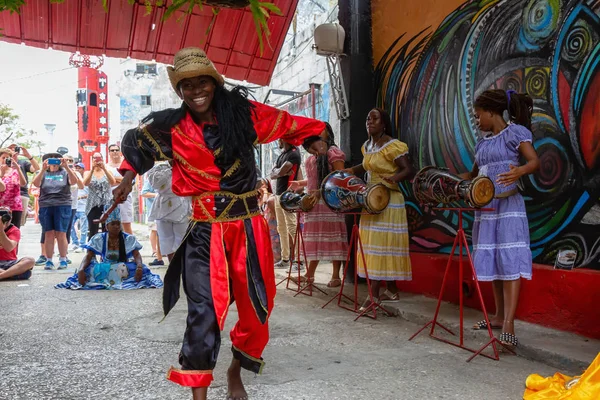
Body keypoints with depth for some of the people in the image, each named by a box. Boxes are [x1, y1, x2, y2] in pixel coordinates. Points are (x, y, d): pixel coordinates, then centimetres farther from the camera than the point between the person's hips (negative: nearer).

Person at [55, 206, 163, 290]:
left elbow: (137, 256, -9)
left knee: (142, 269, -30)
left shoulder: (129, 239, -1)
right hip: (104, 270, 1)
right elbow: (88, 257, -5)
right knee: (87, 270, -28)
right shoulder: (99, 239, 1)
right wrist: (81, 269, -27)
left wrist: (139, 266, -34)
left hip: (124, 270, -1)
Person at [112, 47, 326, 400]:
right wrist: (129, 179, 8)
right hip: (203, 229, -2)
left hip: (247, 225, 2)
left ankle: (236, 371, 36)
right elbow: (136, 142, 18)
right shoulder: (171, 128, 0)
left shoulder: (244, 113, 0)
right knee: (204, 309, -8)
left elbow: (289, 124, 14)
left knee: (257, 305, 9)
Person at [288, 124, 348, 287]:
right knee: (314, 236, 11)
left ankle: (336, 276, 4)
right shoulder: (313, 157, 18)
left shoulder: (333, 152, -7)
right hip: (313, 201, 8)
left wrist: (321, 192, -23)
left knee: (331, 236, -3)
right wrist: (300, 183, 11)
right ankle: (309, 274, 17)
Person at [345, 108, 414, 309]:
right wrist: (348, 171, 18)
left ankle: (375, 293, -4)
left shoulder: (393, 146, -13)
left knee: (382, 243, -7)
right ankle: (391, 290, 21)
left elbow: (409, 171, -18)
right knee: (374, 244, 10)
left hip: (388, 200, -9)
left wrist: (393, 178, -36)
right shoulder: (367, 146, 12)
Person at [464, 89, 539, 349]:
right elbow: (473, 174, 26)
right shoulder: (482, 143, 18)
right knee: (491, 262, 10)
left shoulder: (515, 132, -3)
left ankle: (509, 327, -13)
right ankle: (499, 316, 22)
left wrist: (520, 171, -36)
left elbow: (535, 162, -15)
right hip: (485, 207, 8)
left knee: (509, 262, -11)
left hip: (508, 205, -7)